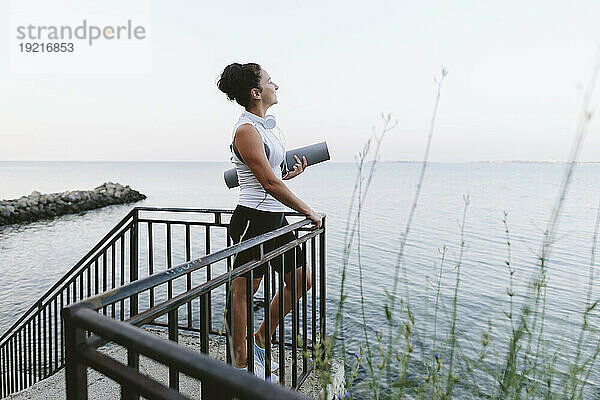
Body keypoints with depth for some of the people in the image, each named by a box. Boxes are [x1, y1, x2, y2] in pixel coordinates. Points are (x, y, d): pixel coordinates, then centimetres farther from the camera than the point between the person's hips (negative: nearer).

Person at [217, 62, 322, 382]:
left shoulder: (263, 125, 15)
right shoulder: (246, 130, -15)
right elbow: (269, 183, -20)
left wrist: (289, 174, 7)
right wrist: (309, 212, -13)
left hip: (274, 218, 10)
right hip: (254, 220, -10)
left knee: (302, 279, 14)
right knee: (244, 291, 5)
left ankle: (261, 340, 30)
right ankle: (241, 364, 24)